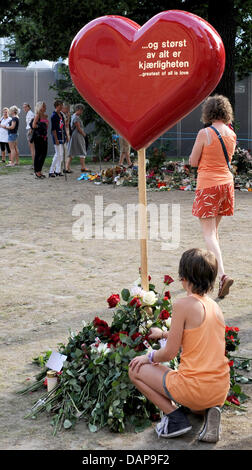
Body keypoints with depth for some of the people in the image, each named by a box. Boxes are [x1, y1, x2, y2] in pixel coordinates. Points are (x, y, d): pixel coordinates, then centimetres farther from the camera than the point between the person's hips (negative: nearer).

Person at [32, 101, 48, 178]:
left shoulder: (45, 116, 14)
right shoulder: (37, 115, -9)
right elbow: (33, 125, -18)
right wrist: (41, 126, -9)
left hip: (44, 136, 8)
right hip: (38, 136, -8)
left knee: (44, 153, 7)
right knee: (38, 153, -4)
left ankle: (39, 170, 15)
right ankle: (37, 171, 0)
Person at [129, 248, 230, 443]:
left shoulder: (183, 305, -15)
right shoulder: (215, 306, 7)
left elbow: (169, 353, -12)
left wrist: (149, 357, 9)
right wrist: (164, 334, 36)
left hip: (194, 388, -7)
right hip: (221, 390, 7)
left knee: (135, 369, 10)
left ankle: (175, 416, 3)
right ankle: (210, 410, 8)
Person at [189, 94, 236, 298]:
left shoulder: (205, 134, -13)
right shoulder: (232, 135, 4)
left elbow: (193, 162, -8)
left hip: (208, 185, -6)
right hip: (226, 182, 6)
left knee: (209, 233, -7)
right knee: (214, 230, 20)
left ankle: (223, 275, -24)